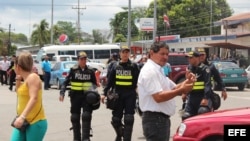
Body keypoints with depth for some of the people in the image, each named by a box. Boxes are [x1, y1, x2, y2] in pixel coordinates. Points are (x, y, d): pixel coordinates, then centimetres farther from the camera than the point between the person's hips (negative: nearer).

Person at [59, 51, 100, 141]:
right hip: (75, 96, 0)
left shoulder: (90, 71, 3)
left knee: (86, 116, -11)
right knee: (75, 118, 7)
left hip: (87, 96, 0)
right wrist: (62, 93, -11)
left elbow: (94, 83, 12)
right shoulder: (73, 70, -1)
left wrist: (92, 89, -7)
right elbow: (66, 82, 0)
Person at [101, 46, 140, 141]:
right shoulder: (115, 66, 8)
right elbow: (110, 81, 9)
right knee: (116, 119, 8)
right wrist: (105, 93, 4)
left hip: (130, 95, -2)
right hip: (118, 94, 3)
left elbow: (138, 81, -2)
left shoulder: (134, 66, 1)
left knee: (128, 119, -4)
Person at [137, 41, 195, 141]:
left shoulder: (158, 70, 17)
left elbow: (173, 88, 17)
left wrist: (186, 82, -2)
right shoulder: (149, 71, -16)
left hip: (161, 118, 11)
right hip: (155, 119, -11)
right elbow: (159, 97, -25)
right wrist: (181, 90, -24)